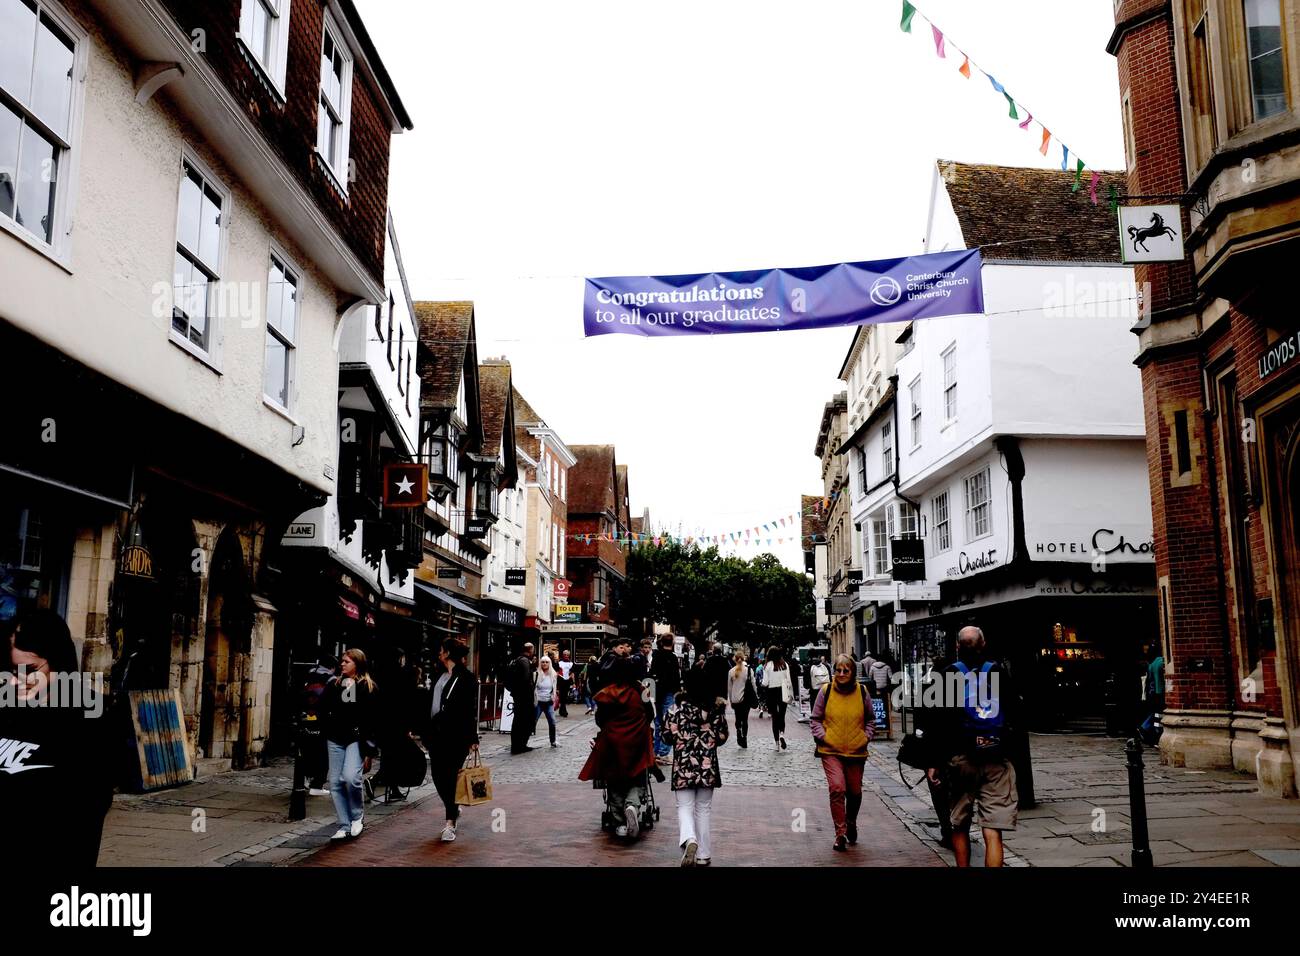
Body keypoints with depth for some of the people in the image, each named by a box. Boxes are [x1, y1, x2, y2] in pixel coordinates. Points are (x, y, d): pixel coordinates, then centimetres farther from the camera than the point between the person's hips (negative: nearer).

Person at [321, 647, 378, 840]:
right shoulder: (334, 685, 11)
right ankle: (344, 826, 13)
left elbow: (372, 721, -5)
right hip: (335, 739, 5)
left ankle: (357, 816, 6)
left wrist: (368, 749, -10)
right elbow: (323, 710, 13)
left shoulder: (368, 687, -2)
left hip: (356, 739, -5)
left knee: (351, 778, -19)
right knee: (335, 782, 3)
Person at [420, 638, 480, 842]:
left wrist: (472, 738, -11)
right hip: (436, 733, 7)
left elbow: (471, 709, -9)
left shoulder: (466, 677, -8)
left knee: (450, 777, -5)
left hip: (455, 735, -7)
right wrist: (425, 730, 15)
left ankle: (450, 823, 2)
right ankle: (454, 810, 32)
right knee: (438, 776, 10)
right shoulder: (439, 674, 14)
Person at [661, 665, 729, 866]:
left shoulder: (677, 708, -8)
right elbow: (722, 737, 5)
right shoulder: (716, 709, -2)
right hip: (708, 765, 2)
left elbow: (668, 736, -4)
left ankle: (689, 840, -22)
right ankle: (703, 855, 16)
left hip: (683, 765, -2)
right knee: (703, 809, 13)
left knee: (685, 806, 6)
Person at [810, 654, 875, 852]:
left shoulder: (862, 691, 2)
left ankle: (851, 824, 41)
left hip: (856, 752, 2)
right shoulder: (825, 691, -2)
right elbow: (815, 718, 6)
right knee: (837, 789, -16)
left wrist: (867, 736, 3)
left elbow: (870, 719, 16)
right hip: (831, 751, -2)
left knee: (854, 791, 13)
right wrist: (821, 736, -7)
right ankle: (840, 834, -7)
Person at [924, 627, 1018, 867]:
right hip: (997, 761, 1)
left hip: (961, 758, 0)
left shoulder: (949, 675, -2)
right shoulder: (1000, 673, 3)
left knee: (960, 827, 15)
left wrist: (934, 762, 0)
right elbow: (1013, 719, 8)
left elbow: (938, 723, -5)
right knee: (993, 832, -4)